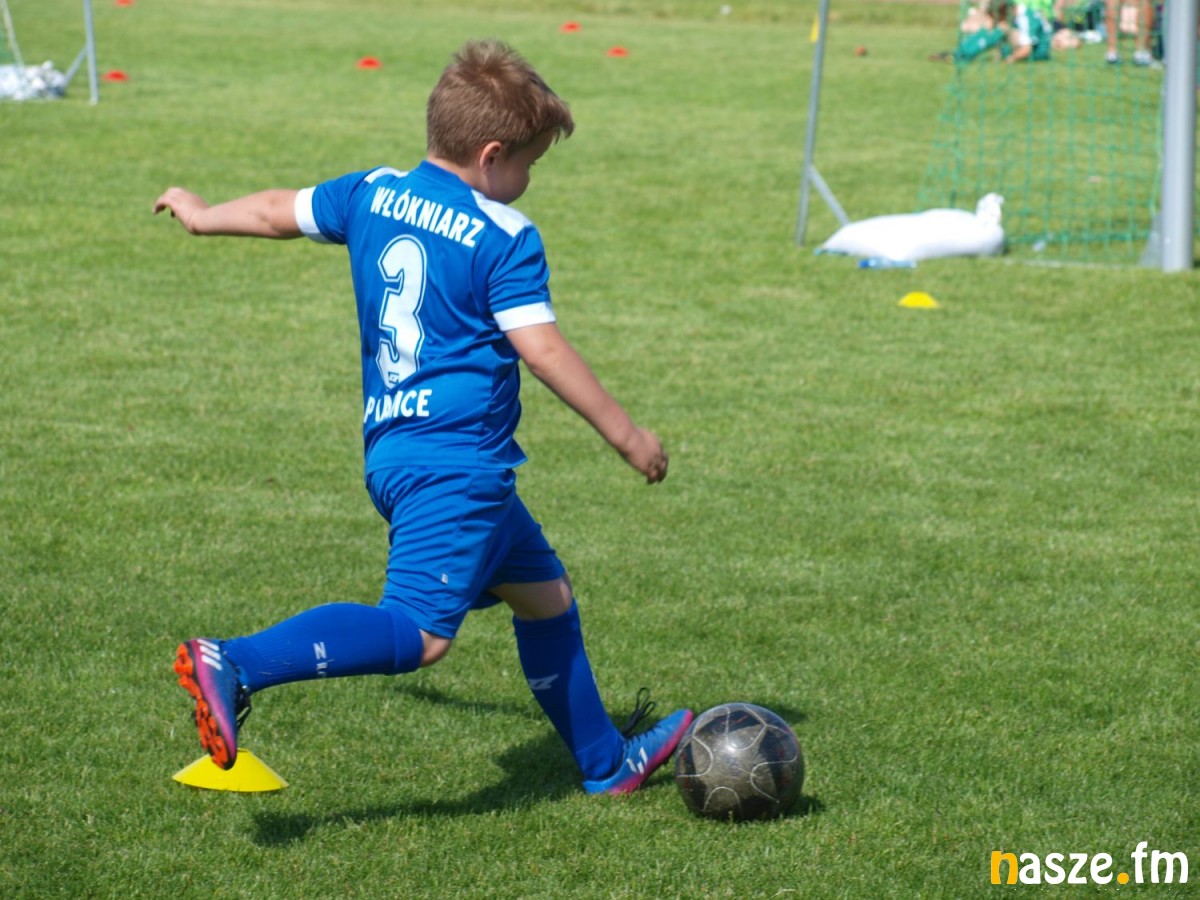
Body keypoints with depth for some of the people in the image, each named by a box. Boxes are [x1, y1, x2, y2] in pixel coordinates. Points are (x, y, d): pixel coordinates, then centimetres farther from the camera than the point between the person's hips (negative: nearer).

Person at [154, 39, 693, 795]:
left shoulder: (373, 193, 11)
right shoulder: (505, 237, -10)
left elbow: (278, 211, 24)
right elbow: (542, 350, -14)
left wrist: (202, 215, 43)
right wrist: (626, 434, -6)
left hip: (393, 450, 10)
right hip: (457, 461, -10)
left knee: (545, 592, 21)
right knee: (419, 633, -18)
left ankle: (608, 762, 31)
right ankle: (237, 667, -30)